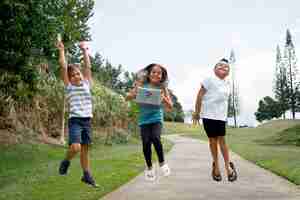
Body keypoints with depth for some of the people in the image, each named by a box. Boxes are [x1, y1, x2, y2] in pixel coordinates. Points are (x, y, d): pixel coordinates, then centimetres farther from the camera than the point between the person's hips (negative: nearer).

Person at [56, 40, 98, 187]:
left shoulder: (86, 84, 11)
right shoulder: (69, 86, 2)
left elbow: (88, 66, 8)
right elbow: (64, 67, -5)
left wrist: (84, 50, 10)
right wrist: (62, 51, -2)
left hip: (87, 121, 4)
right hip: (75, 120, -4)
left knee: (85, 149, 10)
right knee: (75, 147, -20)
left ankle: (87, 175, 20)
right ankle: (66, 162, 10)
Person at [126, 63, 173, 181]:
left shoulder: (162, 88, -1)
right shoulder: (141, 85, -2)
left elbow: (170, 107, 1)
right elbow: (127, 98, 1)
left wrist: (164, 98, -18)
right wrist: (134, 94, -20)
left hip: (157, 118, -1)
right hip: (144, 120, 1)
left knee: (155, 138, -25)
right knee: (146, 142, -9)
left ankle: (162, 163, -2)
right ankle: (149, 167, 16)